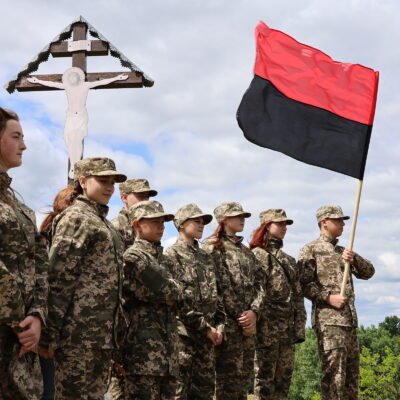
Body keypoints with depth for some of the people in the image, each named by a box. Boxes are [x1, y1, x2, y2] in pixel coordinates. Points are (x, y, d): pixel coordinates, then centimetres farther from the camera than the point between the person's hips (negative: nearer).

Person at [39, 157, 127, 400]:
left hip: (103, 333, 9)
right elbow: (59, 277, -14)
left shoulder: (103, 222, 22)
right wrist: (50, 334, -20)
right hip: (79, 330, -9)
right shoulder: (76, 218, -6)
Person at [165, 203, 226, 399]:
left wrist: (219, 325, 2)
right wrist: (204, 327, -13)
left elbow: (216, 295, 17)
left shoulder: (206, 257, 18)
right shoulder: (172, 255, -4)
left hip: (207, 336, 7)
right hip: (183, 332, -7)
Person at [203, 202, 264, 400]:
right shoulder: (213, 247, -3)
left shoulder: (247, 251, 20)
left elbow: (259, 283, 13)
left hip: (248, 323, 7)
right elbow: (220, 285, -10)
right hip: (228, 323, -7)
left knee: (244, 375, 9)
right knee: (229, 376, -8)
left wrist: (254, 311, -4)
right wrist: (240, 318, -11)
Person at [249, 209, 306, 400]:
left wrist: (300, 326, 9)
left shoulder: (289, 260, 19)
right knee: (264, 377, -3)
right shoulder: (256, 255, -4)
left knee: (284, 377, 9)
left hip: (287, 329, 7)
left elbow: (298, 295, 17)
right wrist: (259, 325, -17)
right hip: (267, 326, -7)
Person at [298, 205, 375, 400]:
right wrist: (328, 297, -20)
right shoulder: (310, 250, 0)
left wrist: (354, 259, -6)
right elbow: (304, 283, -10)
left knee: (352, 373, 10)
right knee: (334, 373, -12)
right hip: (328, 319, -8)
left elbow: (368, 272, 13)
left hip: (350, 318, 8)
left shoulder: (343, 251, 22)